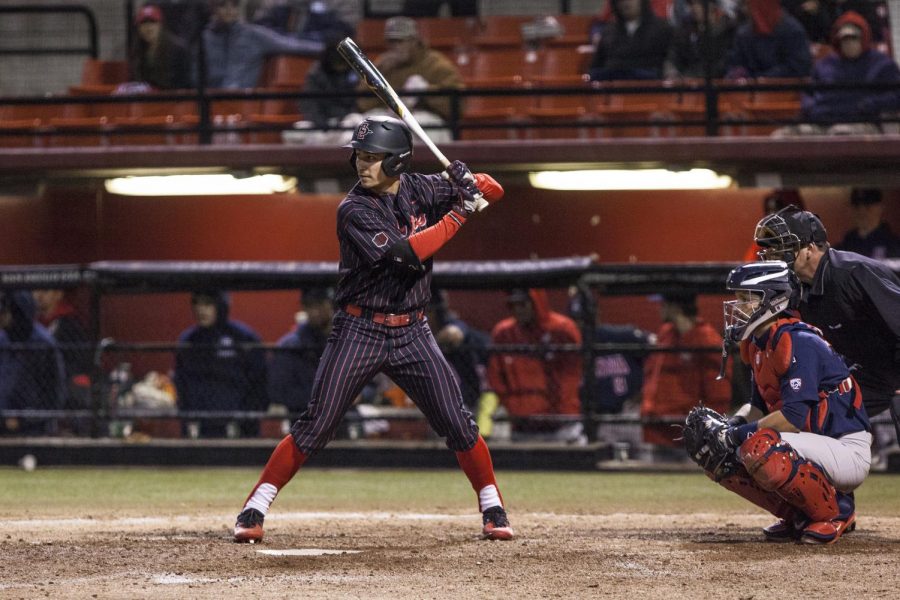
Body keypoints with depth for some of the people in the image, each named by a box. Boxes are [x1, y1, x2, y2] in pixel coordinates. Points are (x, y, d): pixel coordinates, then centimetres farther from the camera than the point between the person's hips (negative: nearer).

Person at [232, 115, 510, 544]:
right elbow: (404, 253, -26)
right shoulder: (355, 210, -14)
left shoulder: (421, 190, 1)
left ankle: (493, 508, 13)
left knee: (458, 424, -1)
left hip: (412, 333, 3)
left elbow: (493, 192, 8)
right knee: (314, 428, -6)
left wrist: (469, 182, -15)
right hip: (359, 331, -3)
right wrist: (459, 214, -22)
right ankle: (254, 509, 1)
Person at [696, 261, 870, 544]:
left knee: (759, 449, -34)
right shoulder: (758, 345, 9)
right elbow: (760, 405, 19)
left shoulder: (797, 342, -21)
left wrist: (740, 434, -21)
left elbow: (794, 417, -28)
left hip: (848, 454, -10)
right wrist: (734, 423, -2)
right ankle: (797, 514, 8)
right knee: (719, 453, 3)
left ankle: (836, 512, -13)